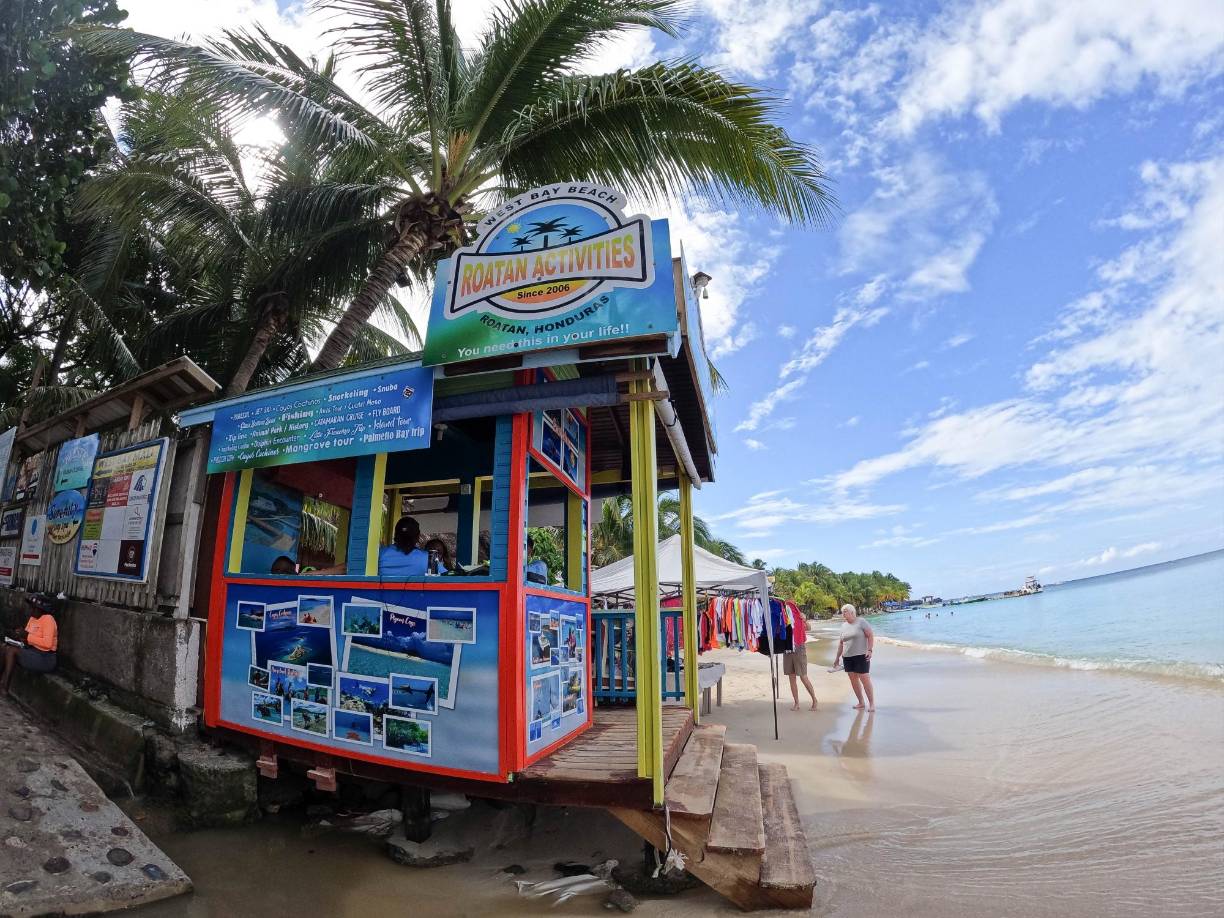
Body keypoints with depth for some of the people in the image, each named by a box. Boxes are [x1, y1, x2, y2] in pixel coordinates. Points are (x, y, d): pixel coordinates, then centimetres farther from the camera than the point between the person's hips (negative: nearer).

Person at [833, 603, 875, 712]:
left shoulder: (861, 622, -5)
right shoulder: (844, 625, 12)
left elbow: (871, 635, -8)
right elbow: (841, 642, 18)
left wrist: (869, 650, -19)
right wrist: (837, 657, 18)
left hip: (861, 655, -6)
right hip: (847, 657, 6)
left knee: (865, 679, -7)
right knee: (853, 680, 7)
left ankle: (872, 703, 4)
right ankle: (861, 703, 17)